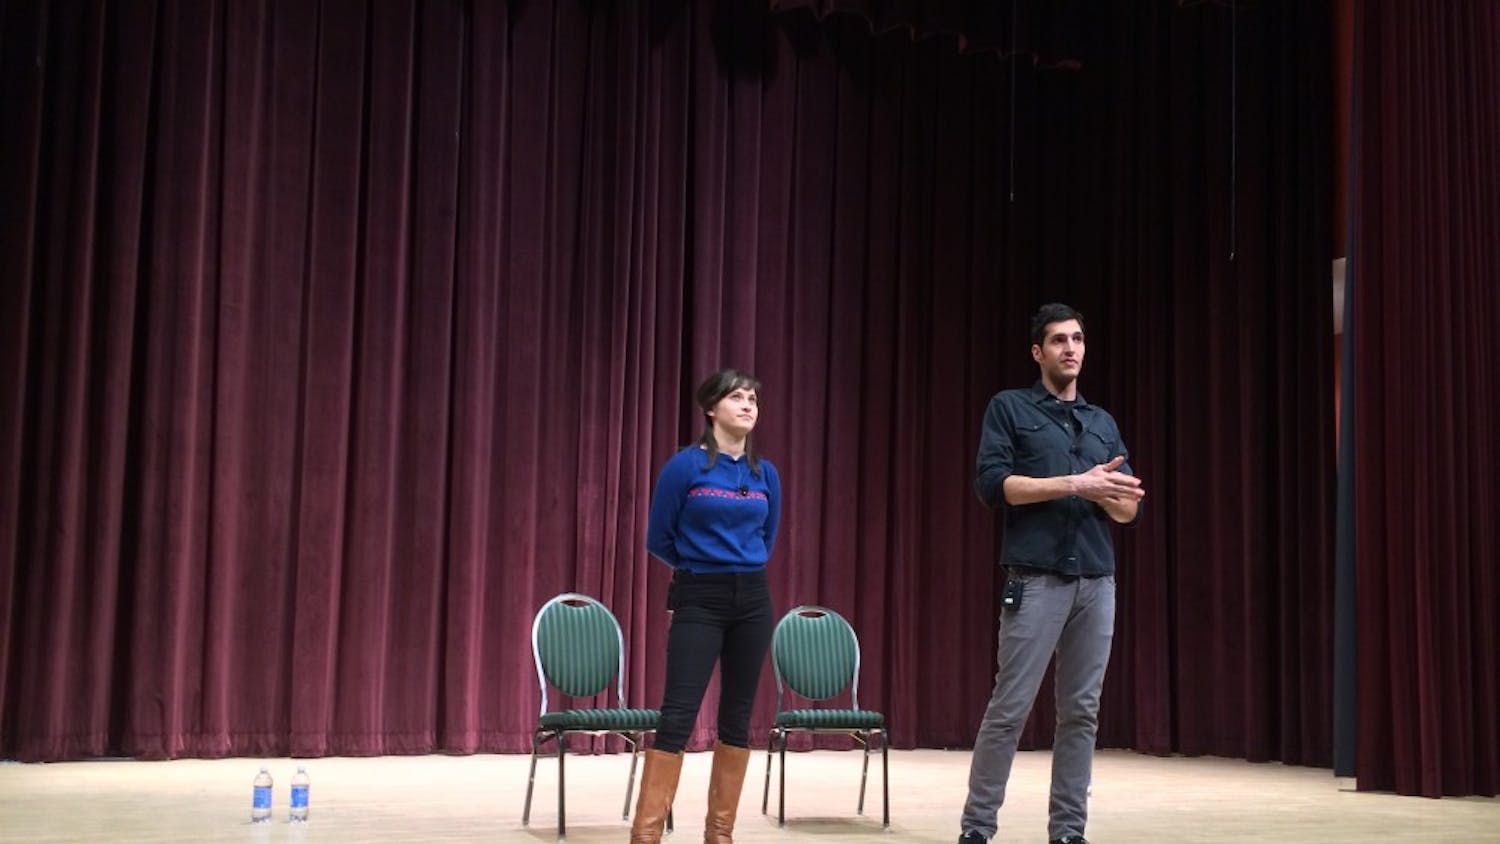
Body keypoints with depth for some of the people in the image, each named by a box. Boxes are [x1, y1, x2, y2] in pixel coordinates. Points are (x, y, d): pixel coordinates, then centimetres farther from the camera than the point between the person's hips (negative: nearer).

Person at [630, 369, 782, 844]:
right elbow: (659, 540, 1)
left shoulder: (766, 474, 6)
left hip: (752, 599, 5)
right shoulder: (685, 466, -7)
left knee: (738, 714, 7)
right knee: (678, 712, -10)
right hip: (699, 600, -5)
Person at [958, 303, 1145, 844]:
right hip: (1036, 579, -5)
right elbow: (992, 485, -10)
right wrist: (1075, 483, -14)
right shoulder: (1010, 408, 4)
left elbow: (1130, 508, 14)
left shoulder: (1104, 423, 18)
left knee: (1081, 712, 6)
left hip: (1097, 581, 5)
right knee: (1009, 708, -5)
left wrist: (1101, 491, -9)